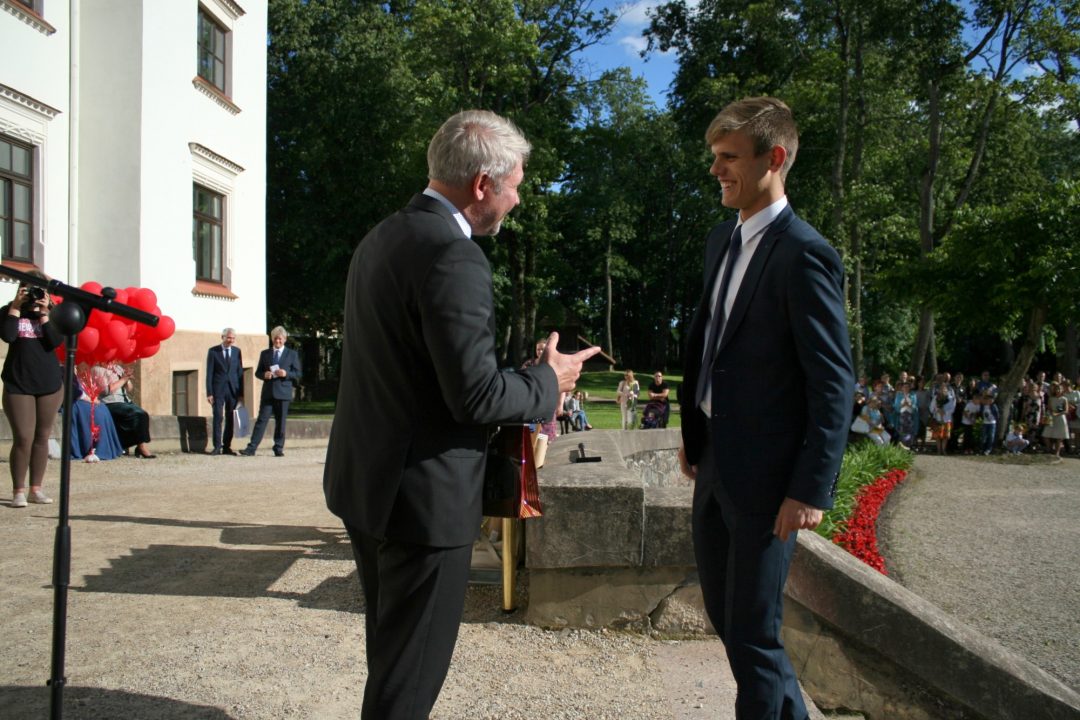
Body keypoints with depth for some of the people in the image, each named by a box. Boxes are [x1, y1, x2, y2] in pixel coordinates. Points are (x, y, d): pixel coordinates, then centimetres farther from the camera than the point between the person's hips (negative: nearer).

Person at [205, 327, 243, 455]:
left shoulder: (237, 351, 9)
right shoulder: (213, 351, 0)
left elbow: (240, 372, 10)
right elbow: (209, 373, -1)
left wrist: (241, 392, 4)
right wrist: (209, 393, -8)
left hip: (233, 390, 3)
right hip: (218, 389, -3)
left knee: (230, 419, 4)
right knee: (218, 418, -7)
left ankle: (227, 446, 11)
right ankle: (217, 447, -3)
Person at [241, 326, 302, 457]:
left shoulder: (292, 354, 8)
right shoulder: (265, 353, 13)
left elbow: (297, 374, 5)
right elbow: (258, 372, 14)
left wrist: (286, 373, -14)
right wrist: (264, 374, -8)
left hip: (283, 392, -1)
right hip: (268, 392, 1)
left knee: (280, 422, 3)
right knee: (262, 419, -5)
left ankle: (279, 448, 12)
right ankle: (251, 448, -7)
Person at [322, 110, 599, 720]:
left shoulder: (383, 238, 9)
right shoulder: (453, 254, -21)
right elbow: (475, 395, -24)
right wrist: (549, 383, -5)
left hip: (365, 483, 10)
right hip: (423, 496, -9)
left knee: (390, 654, 25)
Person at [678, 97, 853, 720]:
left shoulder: (804, 254, -17)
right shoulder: (721, 242, 8)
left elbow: (835, 383, -17)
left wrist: (811, 488, -18)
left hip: (766, 475, -8)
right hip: (716, 464, 9)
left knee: (752, 633, 4)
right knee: (726, 615, 21)